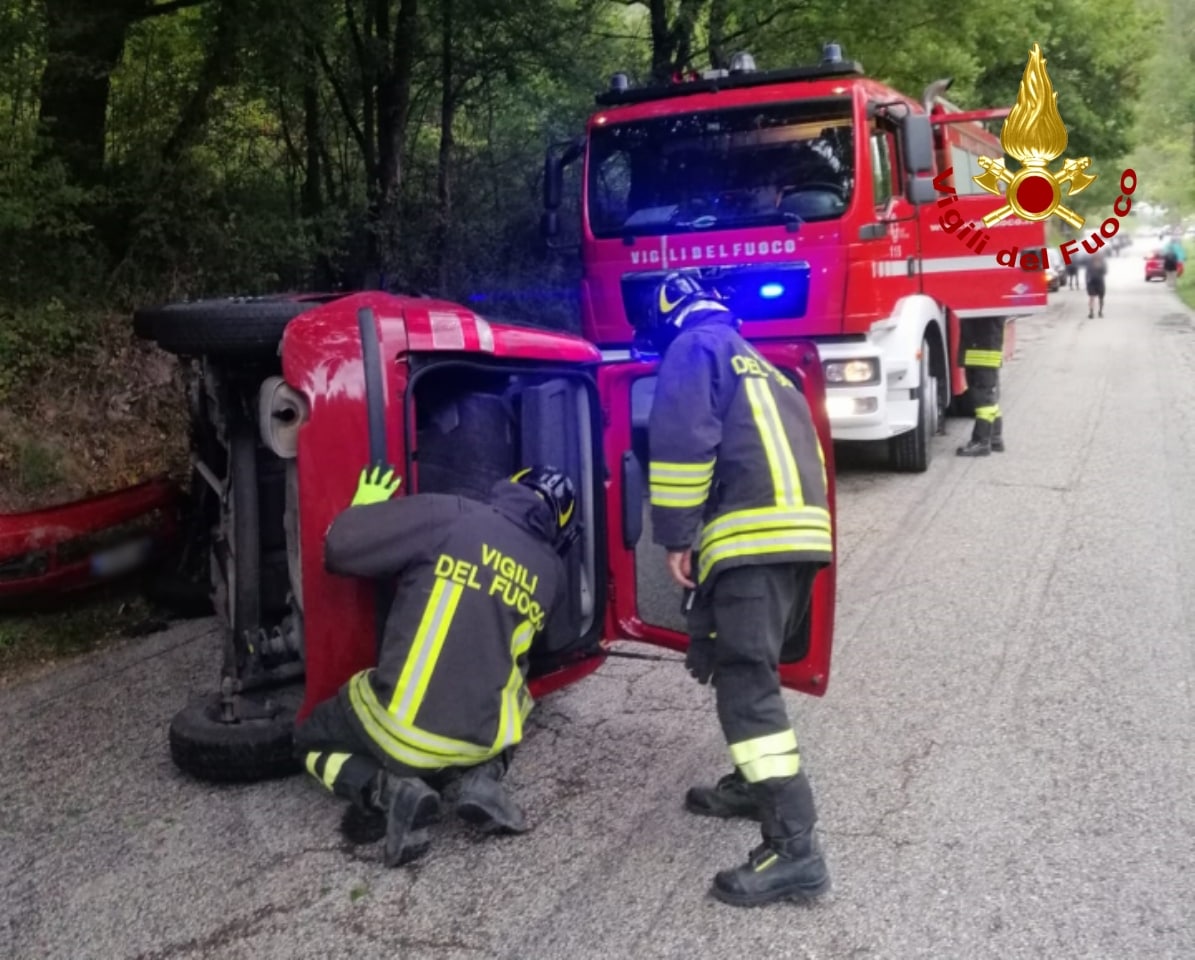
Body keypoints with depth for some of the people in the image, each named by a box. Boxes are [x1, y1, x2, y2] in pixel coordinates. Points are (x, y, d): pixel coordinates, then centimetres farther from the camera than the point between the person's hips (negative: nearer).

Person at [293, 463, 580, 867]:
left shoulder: (448, 515, -7)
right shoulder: (550, 569, 7)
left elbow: (339, 547, -7)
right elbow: (554, 647, 25)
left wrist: (365, 505, 14)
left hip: (400, 726, -3)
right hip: (480, 739, 3)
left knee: (312, 740, 26)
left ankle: (388, 790, -4)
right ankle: (484, 776, 8)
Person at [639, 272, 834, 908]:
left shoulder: (694, 349, 6)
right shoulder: (761, 366, 33)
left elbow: (681, 442, -8)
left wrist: (675, 537, -6)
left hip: (753, 535, -9)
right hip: (803, 530, 9)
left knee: (745, 684, -12)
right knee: (743, 668, 24)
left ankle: (794, 847, -16)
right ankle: (757, 783, 34)